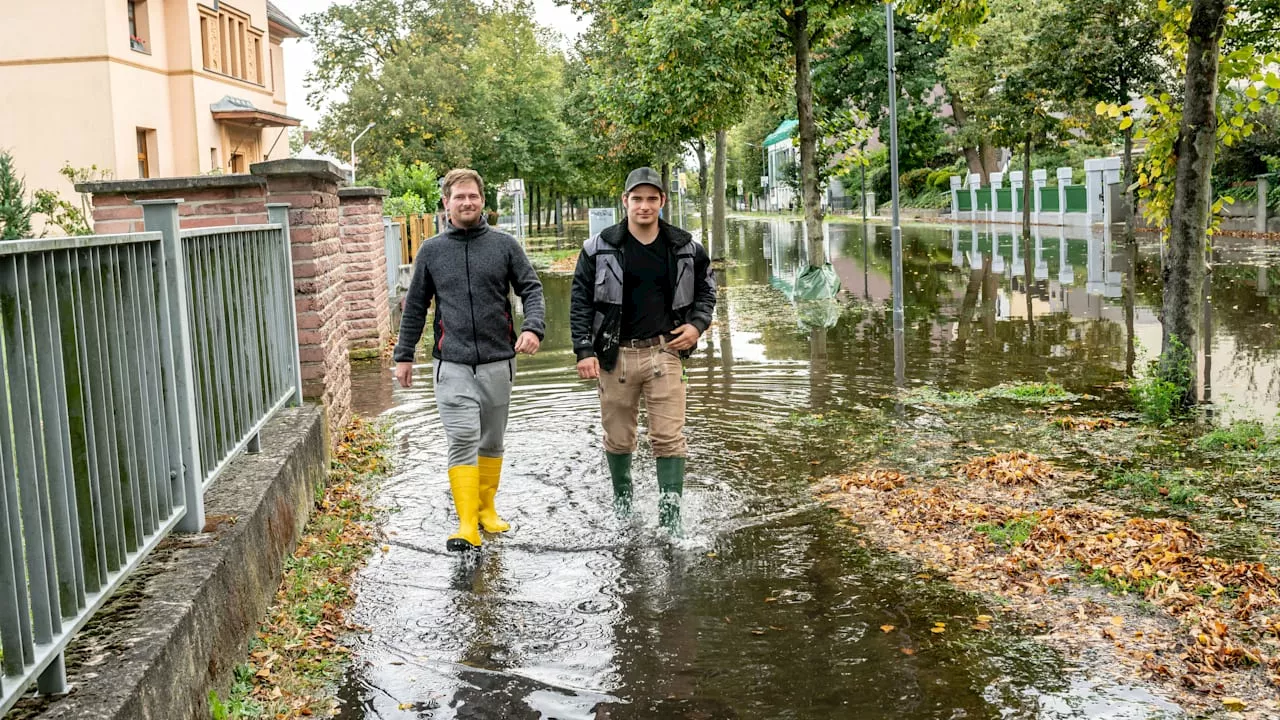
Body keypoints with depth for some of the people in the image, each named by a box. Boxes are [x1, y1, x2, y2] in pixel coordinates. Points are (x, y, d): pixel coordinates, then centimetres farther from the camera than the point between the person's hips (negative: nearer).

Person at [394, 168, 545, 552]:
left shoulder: (504, 244, 4)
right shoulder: (431, 251, 6)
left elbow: (531, 288, 2)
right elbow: (415, 307, 12)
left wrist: (533, 327, -17)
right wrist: (404, 355, 11)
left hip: (498, 362, 1)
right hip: (452, 364, -1)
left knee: (492, 441, 12)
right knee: (463, 440, -11)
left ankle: (486, 508, 27)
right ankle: (467, 524, -9)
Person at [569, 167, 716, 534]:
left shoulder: (685, 248, 4)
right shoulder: (599, 247, -2)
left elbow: (706, 288, 20)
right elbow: (580, 301, 1)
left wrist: (697, 325, 2)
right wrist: (584, 350, -7)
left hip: (665, 352, 0)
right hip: (616, 355, 0)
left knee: (669, 437, -6)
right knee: (618, 438, 11)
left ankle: (670, 513, -2)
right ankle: (622, 498, 34)